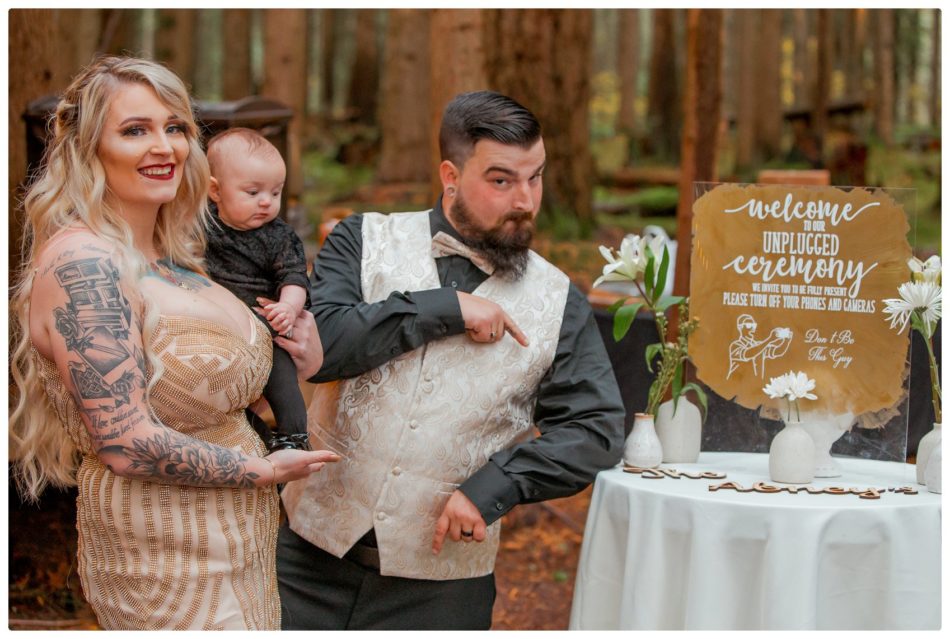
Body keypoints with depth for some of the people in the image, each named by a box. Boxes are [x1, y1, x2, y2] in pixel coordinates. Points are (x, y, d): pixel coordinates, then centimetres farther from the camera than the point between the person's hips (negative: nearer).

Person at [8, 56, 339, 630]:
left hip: (236, 536, 8)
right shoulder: (80, 261, -19)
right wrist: (263, 470, -13)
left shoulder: (169, 256, 7)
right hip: (168, 562, -8)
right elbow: (127, 444, -23)